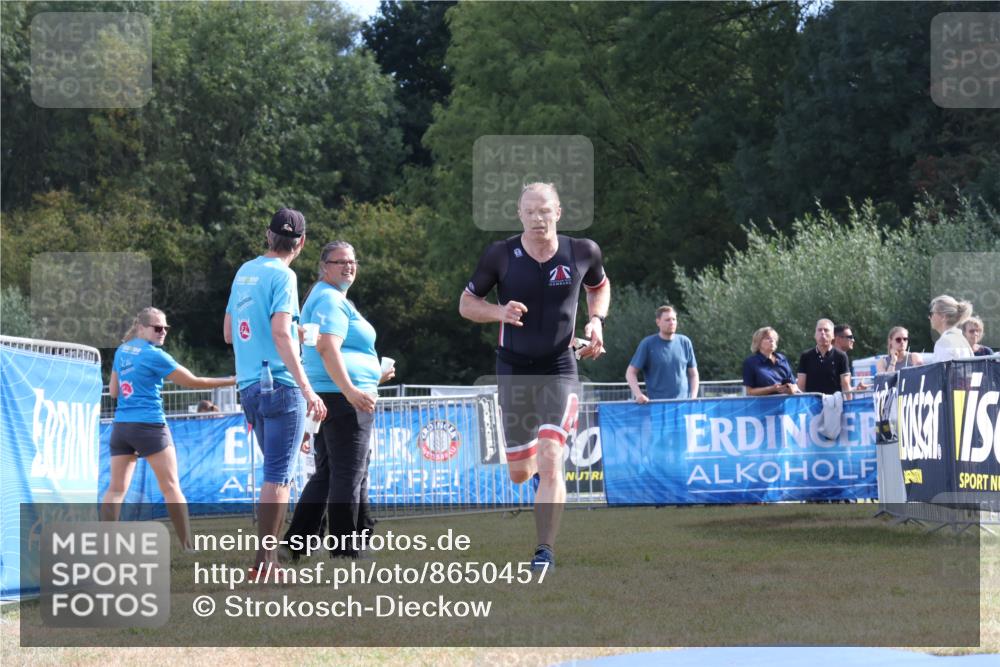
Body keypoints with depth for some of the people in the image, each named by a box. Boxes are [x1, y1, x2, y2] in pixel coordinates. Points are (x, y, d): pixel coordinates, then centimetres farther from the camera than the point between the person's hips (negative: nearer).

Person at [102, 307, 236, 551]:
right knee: (171, 487, 0)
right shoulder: (154, 355, -9)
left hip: (121, 427, 6)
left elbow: (113, 391, 17)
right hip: (149, 425, -6)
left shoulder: (122, 351, 11)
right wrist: (232, 381, -1)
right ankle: (188, 547, -1)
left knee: (116, 488, 4)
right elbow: (193, 382, -7)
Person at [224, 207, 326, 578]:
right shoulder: (282, 276, -9)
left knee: (275, 472, 17)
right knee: (278, 475, -6)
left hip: (249, 387, 8)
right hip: (280, 383, -8)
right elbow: (281, 334, -20)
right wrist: (307, 389, -24)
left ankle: (266, 554, 16)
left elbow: (228, 333, 21)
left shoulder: (245, 272, 14)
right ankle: (265, 559, -9)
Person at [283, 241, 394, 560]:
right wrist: (351, 391, -31)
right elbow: (327, 347, -23)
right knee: (349, 475, -7)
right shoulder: (331, 300, -10)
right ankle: (347, 551, -4)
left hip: (327, 397, 11)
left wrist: (374, 376, 33)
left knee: (326, 474, 14)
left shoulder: (323, 297, 24)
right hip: (344, 399, -11)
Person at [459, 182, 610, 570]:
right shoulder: (501, 255, -7)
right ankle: (541, 470, 50)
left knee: (550, 459, -19)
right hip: (514, 370, 1)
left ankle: (545, 551, -13)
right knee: (519, 474, 11)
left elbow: (599, 287, 19)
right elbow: (466, 304, 2)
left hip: (559, 370, -1)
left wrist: (596, 321, -1)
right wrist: (499, 312, -18)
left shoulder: (583, 253, -3)